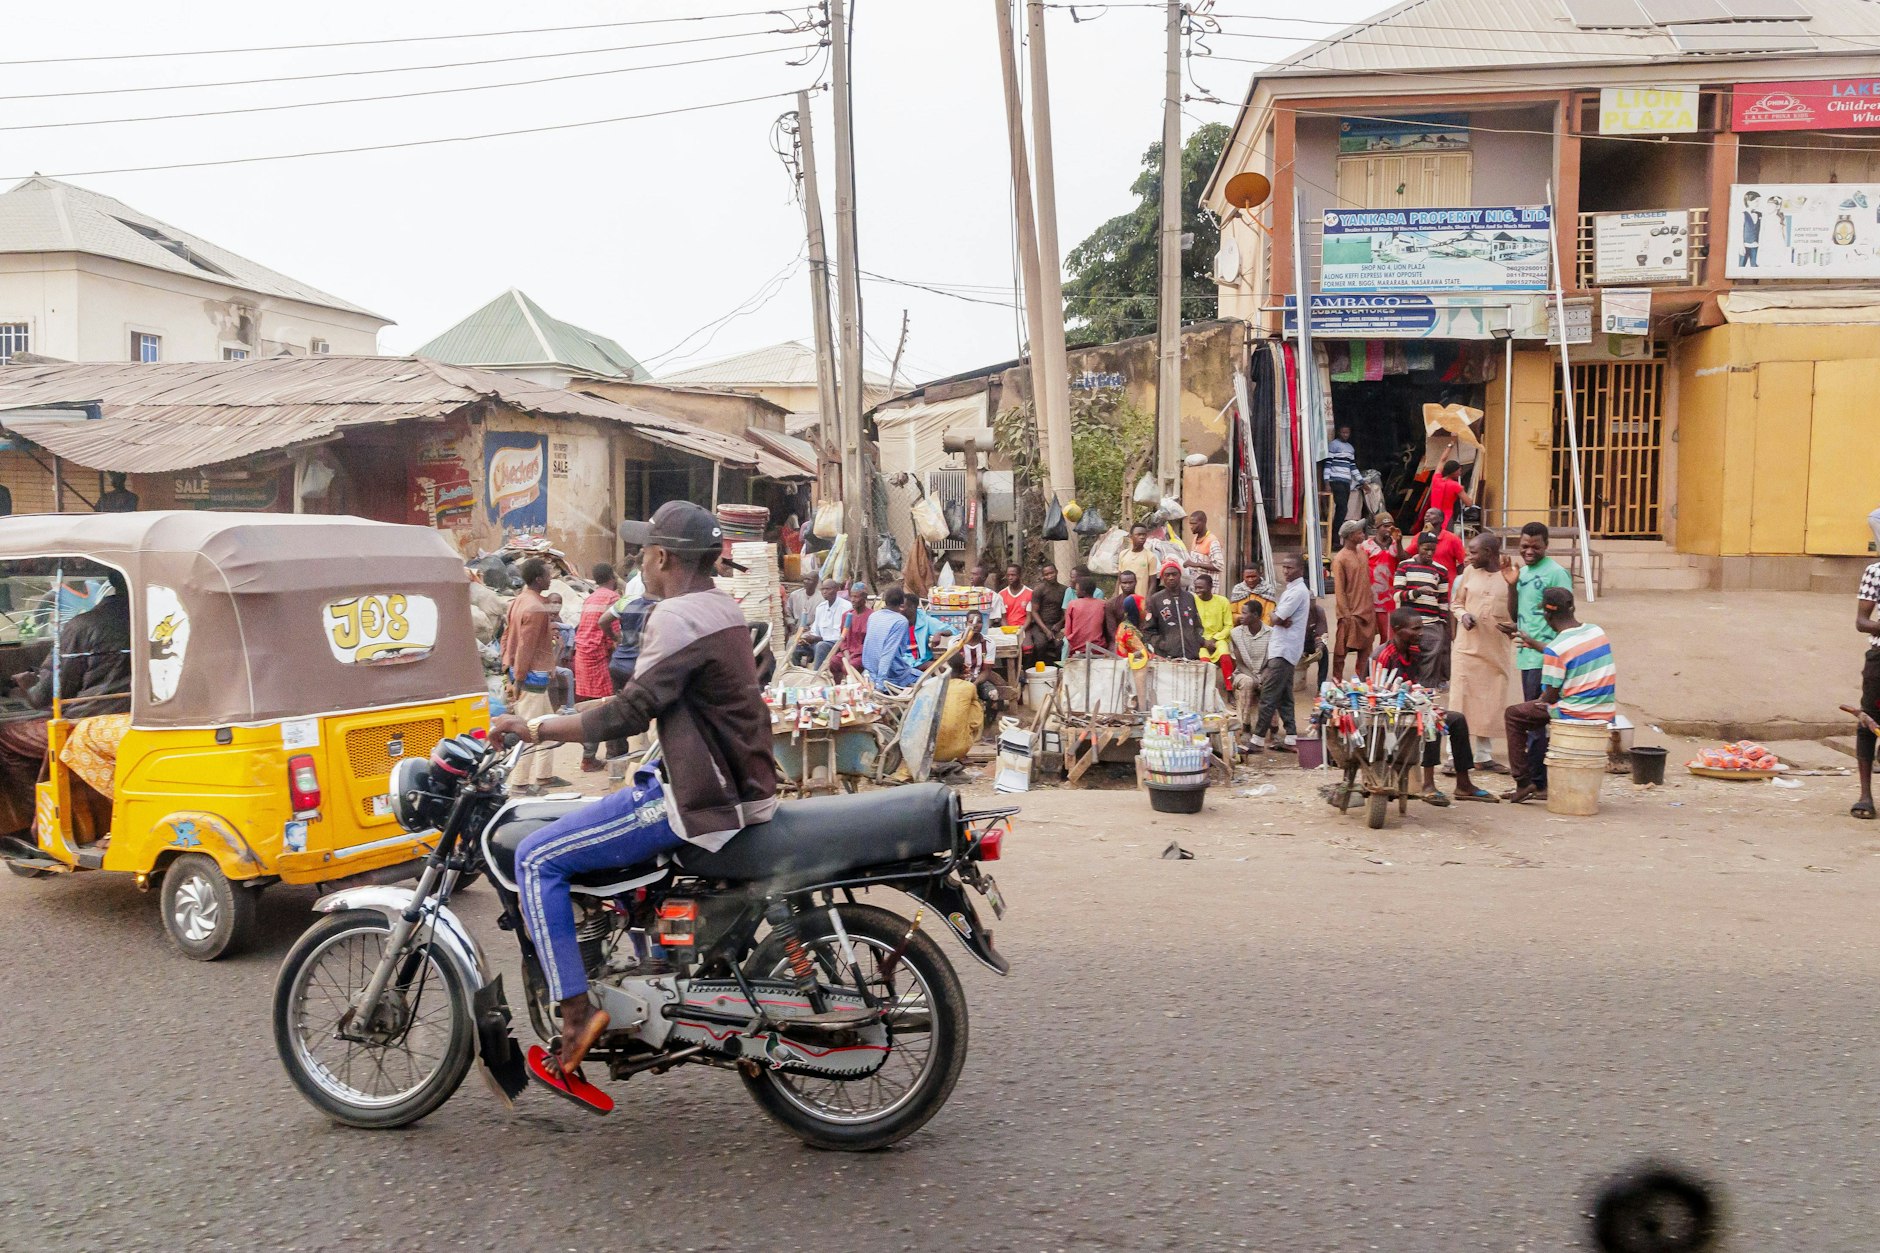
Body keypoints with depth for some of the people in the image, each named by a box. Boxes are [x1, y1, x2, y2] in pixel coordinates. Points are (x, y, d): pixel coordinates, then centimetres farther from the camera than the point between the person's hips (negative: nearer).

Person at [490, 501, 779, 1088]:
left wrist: (533, 727, -12)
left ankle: (576, 1012, -9)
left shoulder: (677, 617, -16)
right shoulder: (722, 609, 14)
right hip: (739, 785, 10)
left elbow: (630, 713, -21)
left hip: (700, 800, -10)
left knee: (537, 858, -6)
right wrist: (565, 722, 25)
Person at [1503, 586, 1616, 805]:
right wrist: (1533, 643, 35)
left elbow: (1551, 696, -11)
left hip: (1577, 714, -8)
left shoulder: (1555, 648, -17)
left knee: (1513, 715, 10)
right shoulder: (1596, 631, 6)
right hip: (1606, 713, 8)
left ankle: (1524, 782, 9)